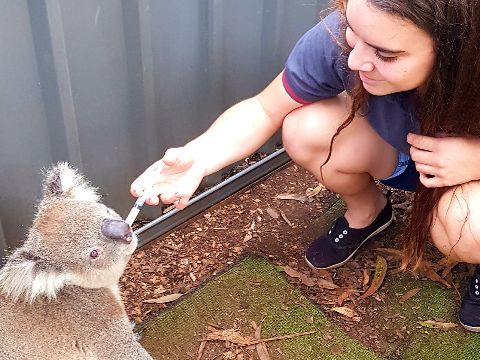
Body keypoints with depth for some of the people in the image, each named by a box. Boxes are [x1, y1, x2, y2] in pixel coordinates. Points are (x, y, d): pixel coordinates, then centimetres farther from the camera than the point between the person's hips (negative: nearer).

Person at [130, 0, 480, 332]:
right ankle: (367, 212, 8)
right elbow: (263, 110, -20)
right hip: (396, 151, 3)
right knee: (307, 128, -25)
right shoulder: (340, 36, -33)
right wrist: (197, 158, -37)